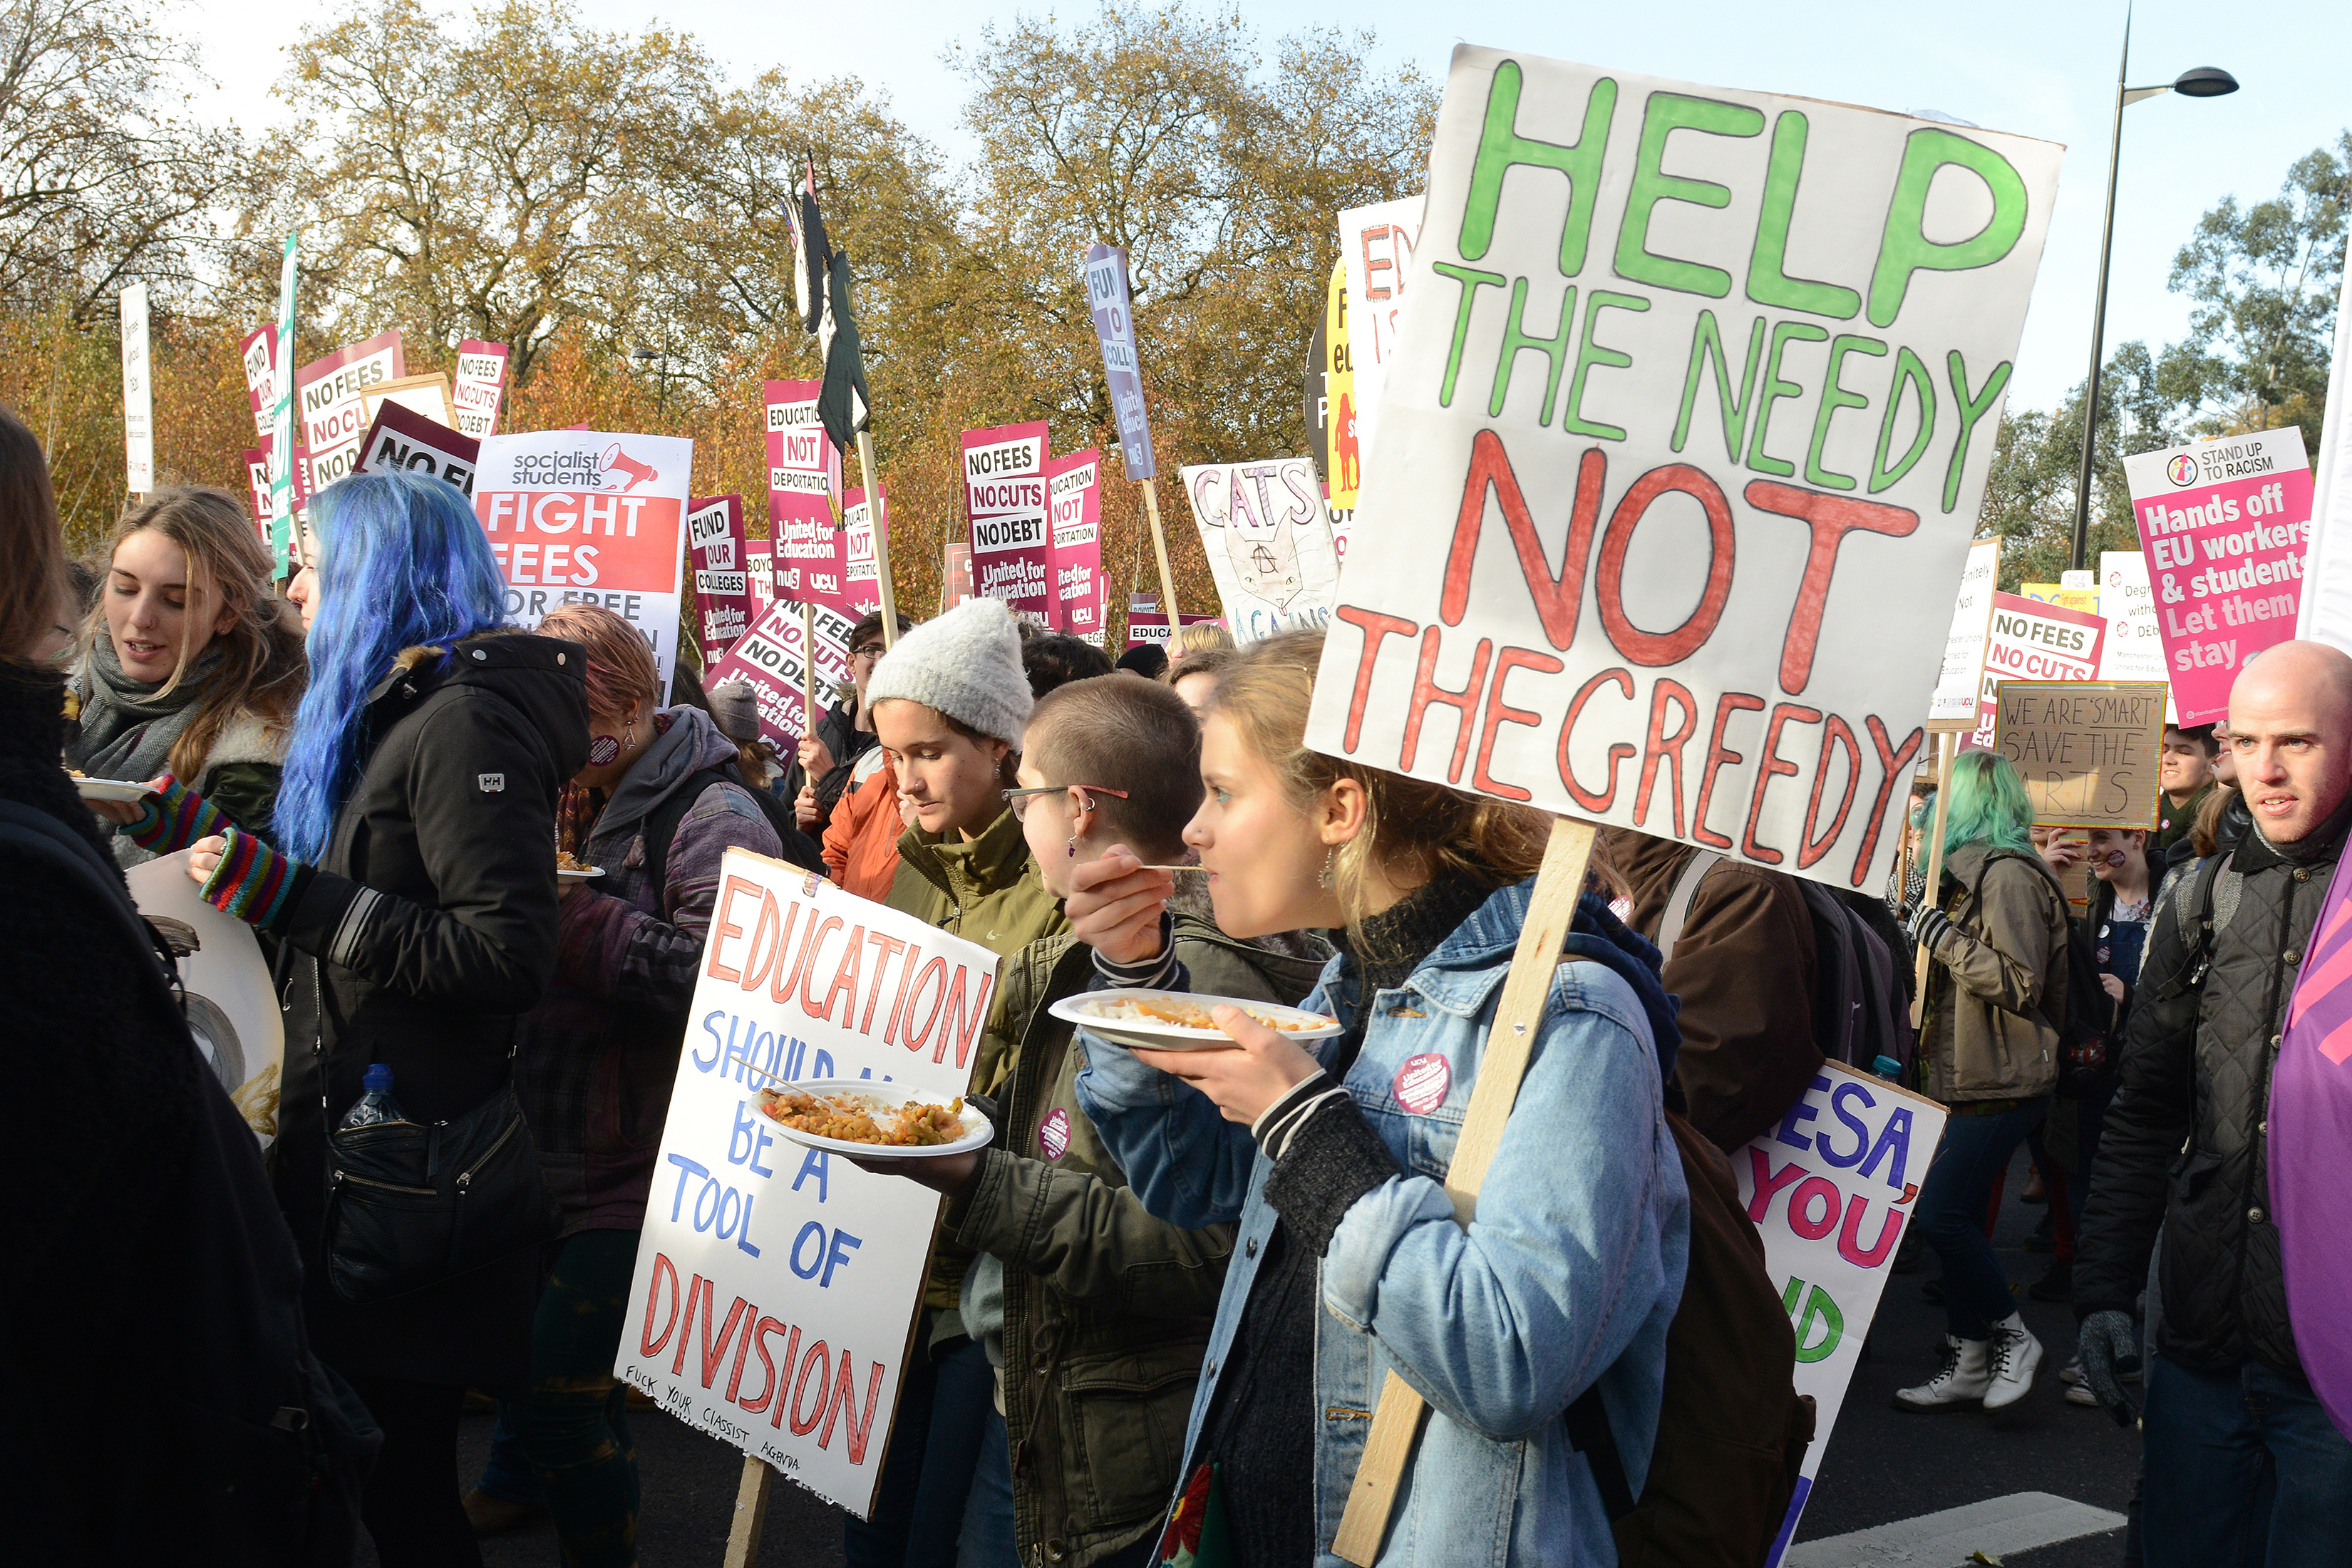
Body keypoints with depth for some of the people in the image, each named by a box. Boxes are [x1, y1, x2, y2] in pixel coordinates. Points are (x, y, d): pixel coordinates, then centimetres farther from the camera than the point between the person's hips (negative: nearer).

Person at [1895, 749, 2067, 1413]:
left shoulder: (2008, 875, -14)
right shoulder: (1973, 872, 17)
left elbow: (2023, 983, -20)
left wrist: (1948, 938, -20)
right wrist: (1935, 936, 16)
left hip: (2003, 1084, -10)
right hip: (1972, 1078, 10)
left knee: (1942, 1213, -13)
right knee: (1956, 1216, 9)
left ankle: (2010, 1336, 5)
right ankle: (1967, 1364, 16)